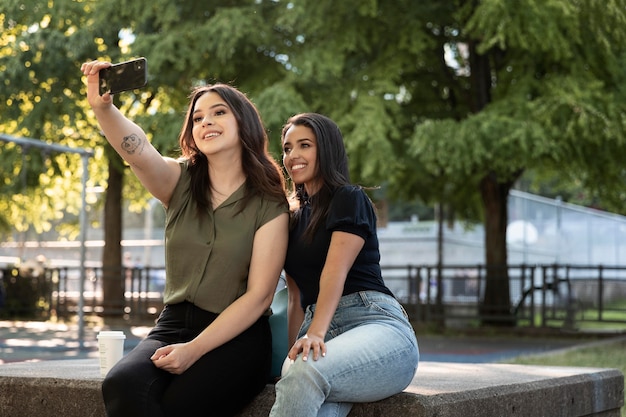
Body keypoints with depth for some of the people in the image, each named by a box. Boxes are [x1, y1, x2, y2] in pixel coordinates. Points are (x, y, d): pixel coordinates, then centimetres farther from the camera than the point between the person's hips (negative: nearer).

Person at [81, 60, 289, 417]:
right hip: (173, 327, 3)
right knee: (122, 384, -29)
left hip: (237, 337, -3)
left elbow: (259, 296, -7)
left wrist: (195, 349, -17)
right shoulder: (180, 182, 8)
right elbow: (137, 150, -15)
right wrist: (102, 107, -36)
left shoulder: (269, 206, -1)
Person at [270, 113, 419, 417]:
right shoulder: (294, 220, 25)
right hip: (322, 335, 5)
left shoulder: (350, 199, 4)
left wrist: (316, 333, -25)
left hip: (375, 326, -5)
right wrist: (295, 350, 8)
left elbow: (335, 272, -12)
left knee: (304, 375, -38)